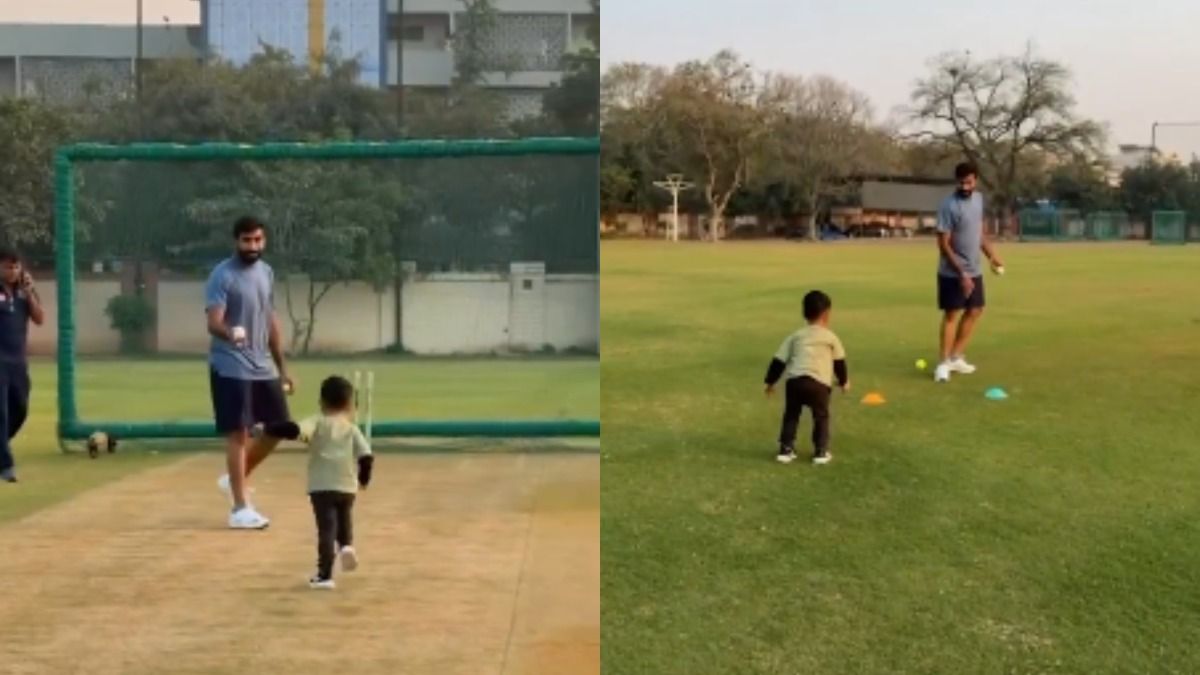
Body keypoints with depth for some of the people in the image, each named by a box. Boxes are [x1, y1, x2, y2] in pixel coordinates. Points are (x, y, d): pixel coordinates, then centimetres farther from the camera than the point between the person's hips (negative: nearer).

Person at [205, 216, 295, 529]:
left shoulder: (267, 272, 10)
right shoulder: (222, 275, -12)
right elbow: (213, 323, -20)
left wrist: (282, 367, 18)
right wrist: (229, 333, -44)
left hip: (263, 367, 7)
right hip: (231, 368, -7)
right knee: (239, 433, -6)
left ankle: (235, 480, 27)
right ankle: (240, 508, 0)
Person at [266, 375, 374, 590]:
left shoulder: (317, 422, 1)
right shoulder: (351, 428, 9)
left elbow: (297, 430, -20)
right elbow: (366, 455, 1)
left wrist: (272, 429, -14)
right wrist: (364, 478, 17)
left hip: (322, 486, -3)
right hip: (347, 486, 3)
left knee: (326, 527, -4)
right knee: (344, 518, 29)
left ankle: (324, 575, -7)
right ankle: (346, 544, 3)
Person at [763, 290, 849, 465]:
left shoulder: (795, 336, 19)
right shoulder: (830, 337, 13)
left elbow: (779, 360, 16)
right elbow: (839, 362, 23)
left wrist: (771, 381, 25)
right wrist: (844, 381, 39)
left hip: (794, 381, 2)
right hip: (818, 383, -2)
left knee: (791, 416, 15)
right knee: (821, 417, 13)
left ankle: (786, 449, 13)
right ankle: (821, 452, 10)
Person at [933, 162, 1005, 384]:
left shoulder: (978, 199, 5)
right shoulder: (949, 205, -19)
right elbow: (943, 244, -20)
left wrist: (992, 255, 11)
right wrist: (961, 273, -22)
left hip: (975, 270, 8)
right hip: (952, 272, -8)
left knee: (974, 310, 13)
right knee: (952, 314, -4)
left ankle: (956, 357, 23)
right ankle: (944, 362, 3)